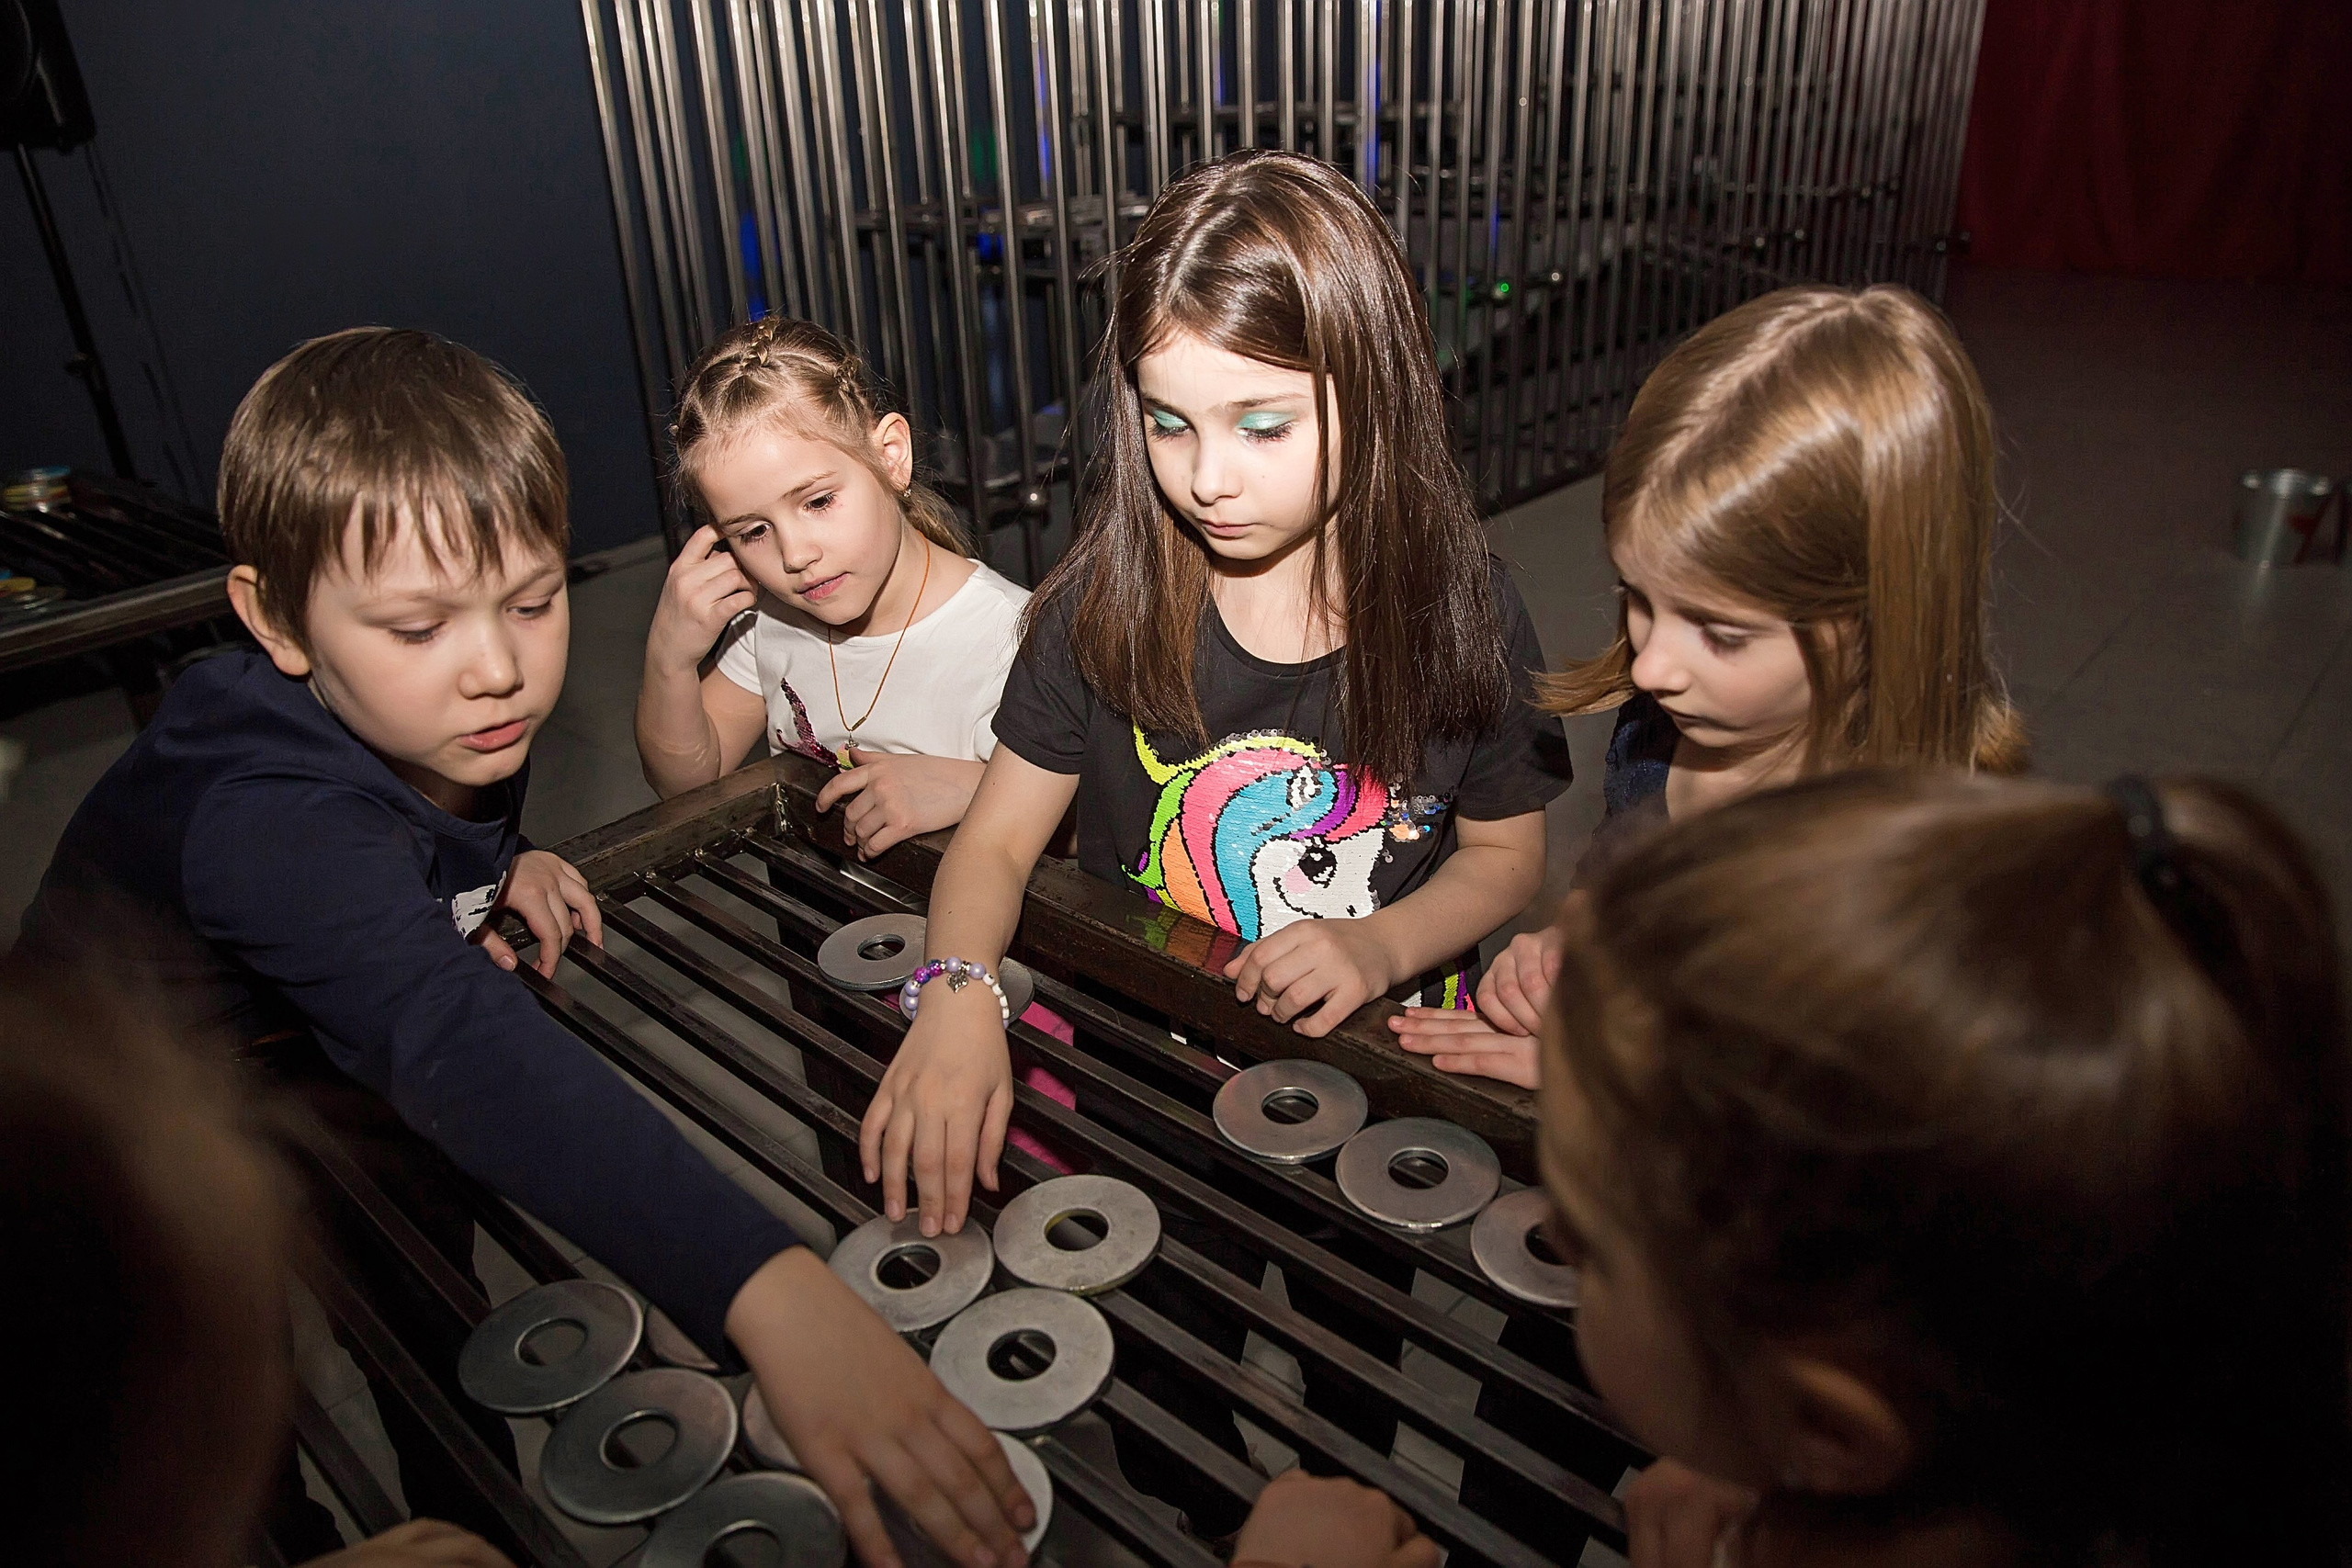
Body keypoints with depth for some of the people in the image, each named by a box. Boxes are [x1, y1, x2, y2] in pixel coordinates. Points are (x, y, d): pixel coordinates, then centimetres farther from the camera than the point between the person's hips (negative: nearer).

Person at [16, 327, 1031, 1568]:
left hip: (325, 1036, 5)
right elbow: (458, 1046, -59)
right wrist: (767, 1287, -70)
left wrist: (500, 866, -15)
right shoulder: (280, 823, -42)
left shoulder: (458, 712, -17)